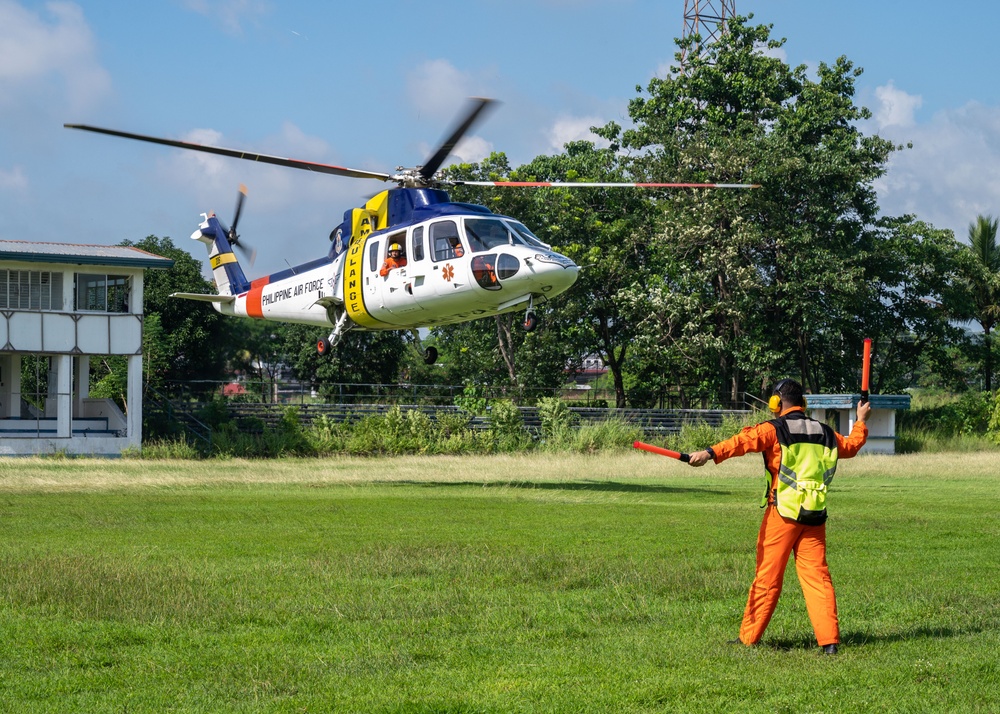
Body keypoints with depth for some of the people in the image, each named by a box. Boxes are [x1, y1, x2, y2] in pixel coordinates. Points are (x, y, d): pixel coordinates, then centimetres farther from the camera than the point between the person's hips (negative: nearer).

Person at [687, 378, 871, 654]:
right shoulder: (825, 432, 13)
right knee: (817, 577, 4)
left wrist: (711, 453, -36)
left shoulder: (774, 430, -4)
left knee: (767, 577, 2)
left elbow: (745, 441, -23)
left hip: (783, 514, -4)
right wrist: (861, 421, 52)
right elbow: (851, 445, 33)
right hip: (815, 516, 4)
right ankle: (829, 640, -3)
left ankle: (749, 638, 9)